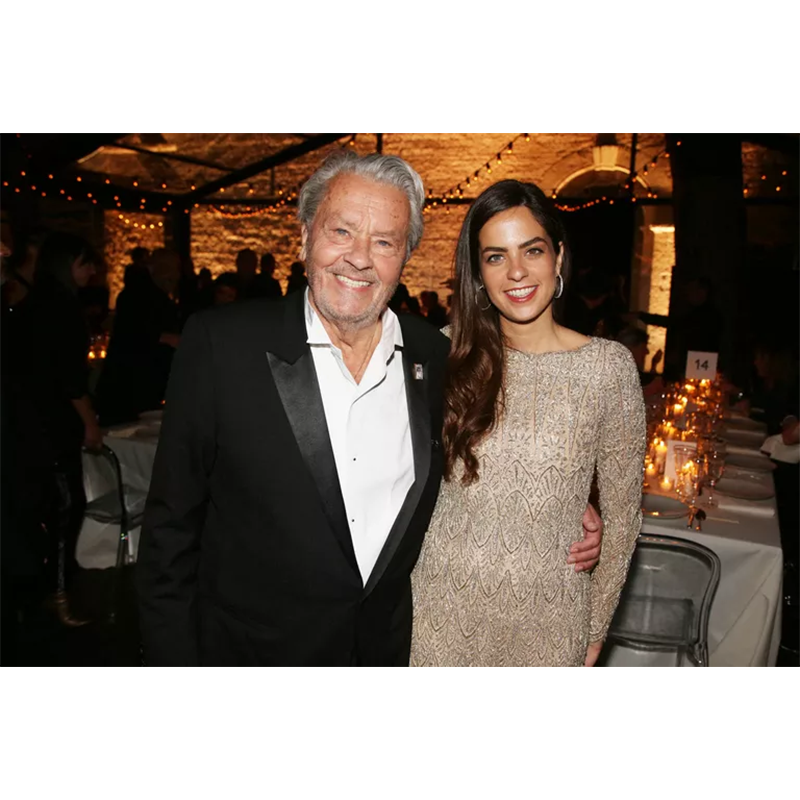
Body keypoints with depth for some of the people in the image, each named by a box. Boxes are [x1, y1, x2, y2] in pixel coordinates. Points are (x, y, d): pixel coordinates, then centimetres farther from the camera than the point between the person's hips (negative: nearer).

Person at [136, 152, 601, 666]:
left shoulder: (438, 358, -6)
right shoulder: (222, 343, -14)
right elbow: (172, 525, -10)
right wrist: (174, 657, -9)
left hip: (397, 650, 3)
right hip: (250, 650, -2)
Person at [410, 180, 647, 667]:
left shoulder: (608, 365, -10)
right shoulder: (451, 354, -4)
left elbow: (622, 512, -2)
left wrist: (595, 629, 2)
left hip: (546, 616, -1)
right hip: (444, 605, 2)